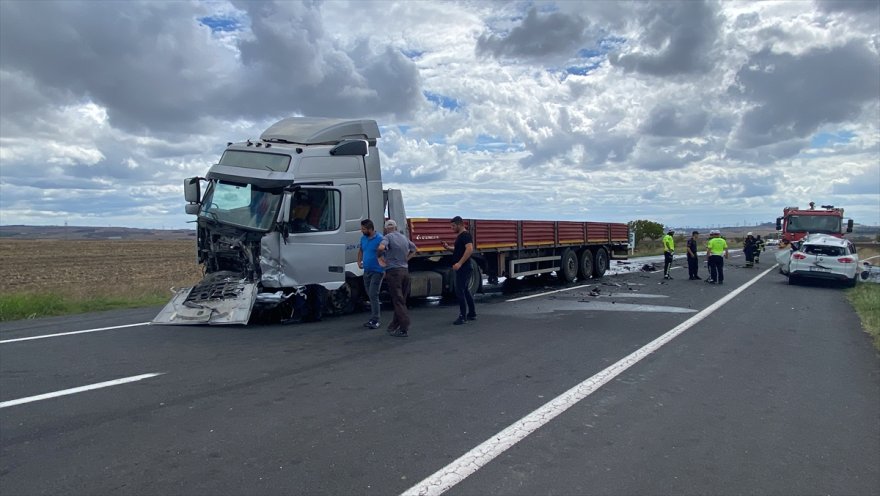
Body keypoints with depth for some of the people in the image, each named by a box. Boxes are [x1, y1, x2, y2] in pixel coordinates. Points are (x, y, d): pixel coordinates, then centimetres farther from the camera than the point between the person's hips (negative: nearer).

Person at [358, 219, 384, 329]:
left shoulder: (379, 239, -14)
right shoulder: (363, 238, 9)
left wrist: (385, 270, -22)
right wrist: (359, 261, 9)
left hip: (377, 272, -7)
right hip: (366, 271, 8)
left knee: (373, 295, -11)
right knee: (370, 295, 14)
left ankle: (374, 321, -8)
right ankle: (373, 318, 24)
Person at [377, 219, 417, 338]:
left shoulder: (388, 237, -8)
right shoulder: (404, 238, 13)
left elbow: (381, 247, -28)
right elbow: (413, 248, 29)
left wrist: (380, 257, -10)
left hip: (393, 271, -6)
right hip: (405, 270, 7)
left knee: (398, 301, -4)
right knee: (401, 300, 14)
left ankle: (404, 329, -7)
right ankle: (394, 326, 24)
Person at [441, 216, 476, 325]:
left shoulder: (466, 235, -14)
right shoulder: (459, 236, 18)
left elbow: (469, 249, -28)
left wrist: (459, 263, -32)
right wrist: (448, 248, 13)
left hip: (464, 268, -11)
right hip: (461, 269, 11)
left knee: (460, 291, -10)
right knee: (465, 291, 15)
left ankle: (463, 316, -5)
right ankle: (472, 314, 23)